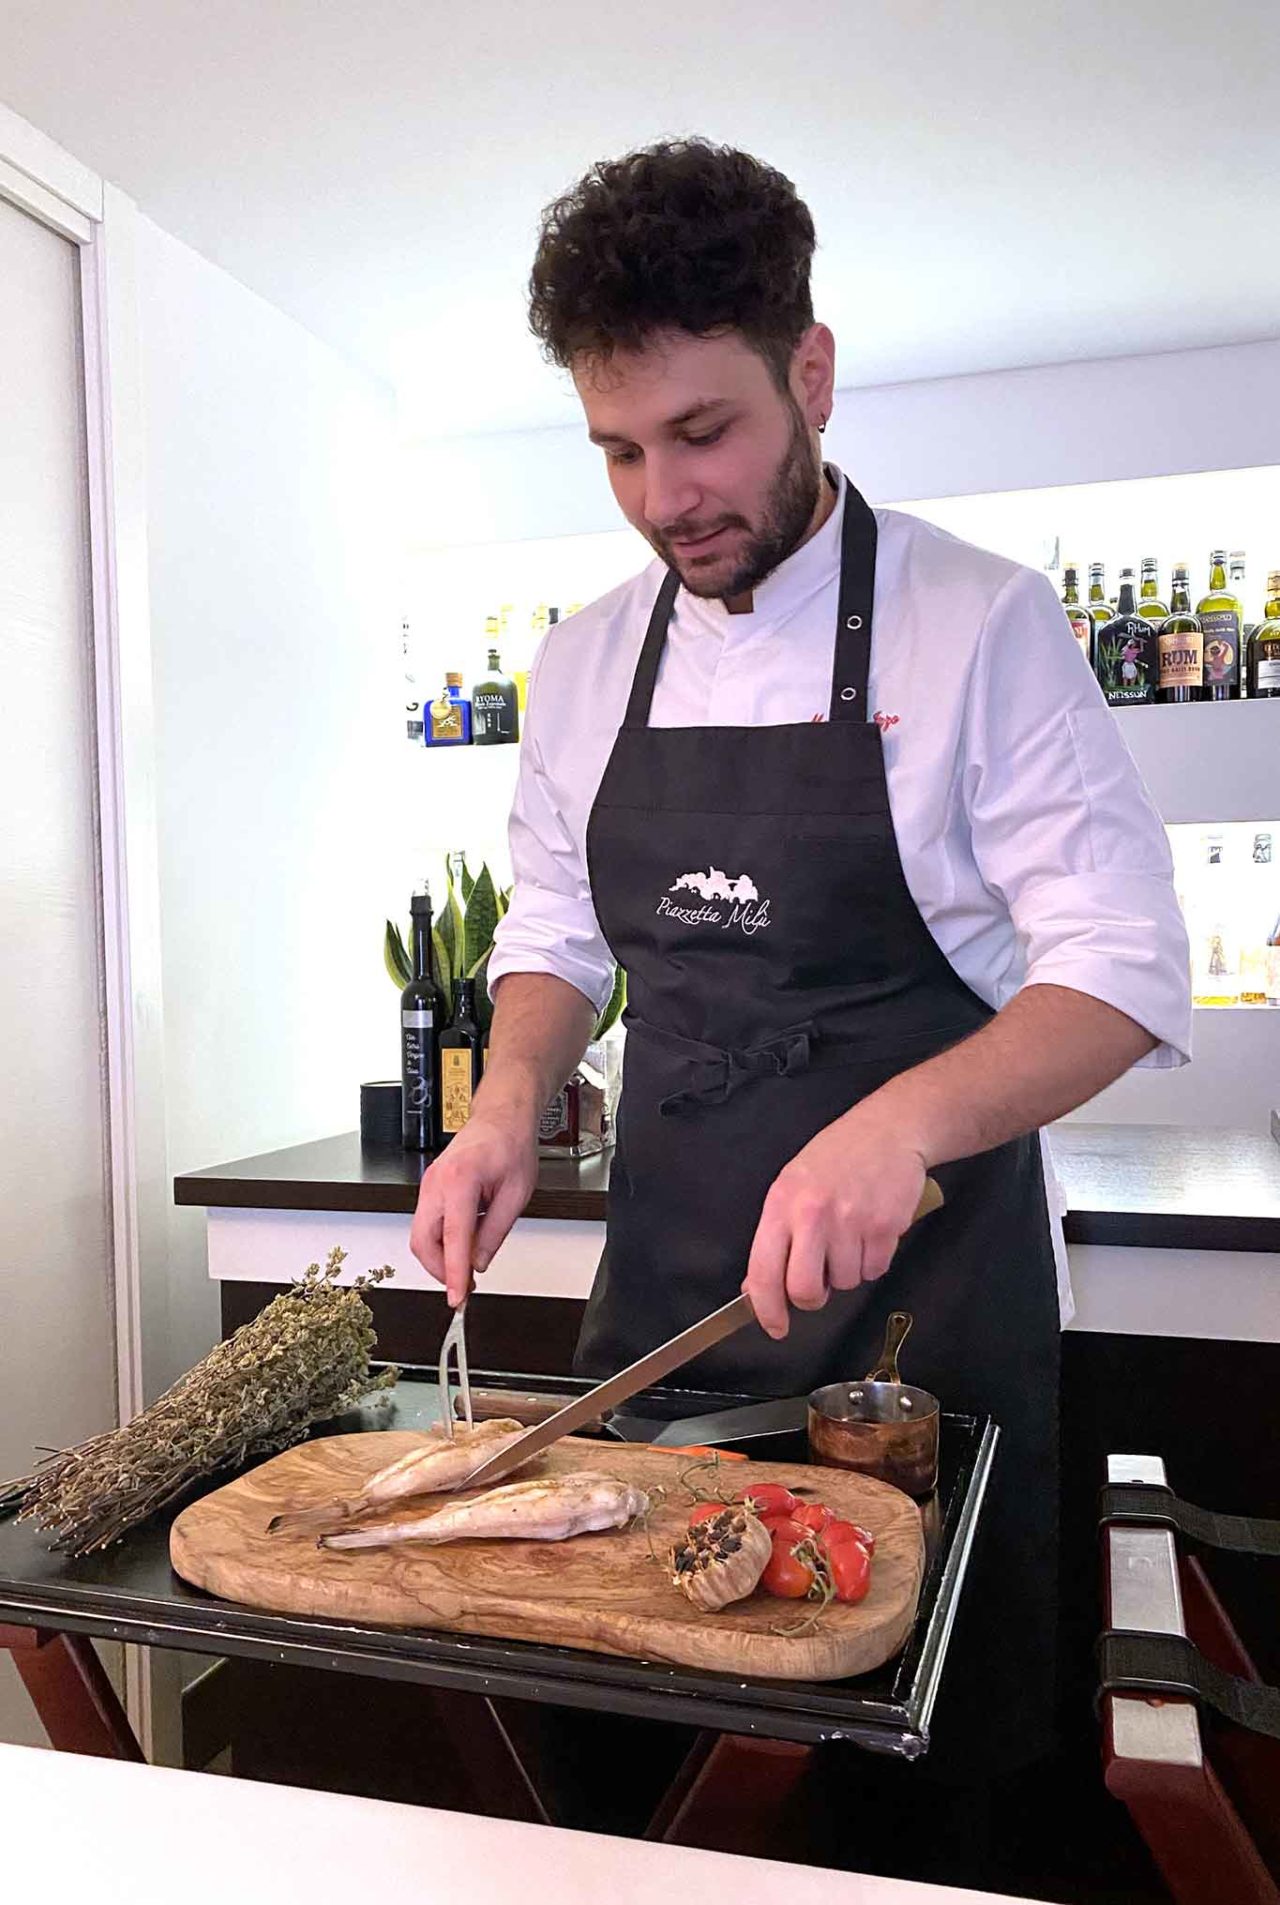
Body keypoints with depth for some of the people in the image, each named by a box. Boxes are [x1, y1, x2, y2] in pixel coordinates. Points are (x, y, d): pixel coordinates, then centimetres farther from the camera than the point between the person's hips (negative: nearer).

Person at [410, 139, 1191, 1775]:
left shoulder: (978, 625, -10)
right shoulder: (586, 662, 5)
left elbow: (1124, 975, -12)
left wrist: (903, 1119, -29)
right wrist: (510, 1103, -6)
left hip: (927, 1292, -4)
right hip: (661, 1296, 5)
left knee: (946, 1734, 12)